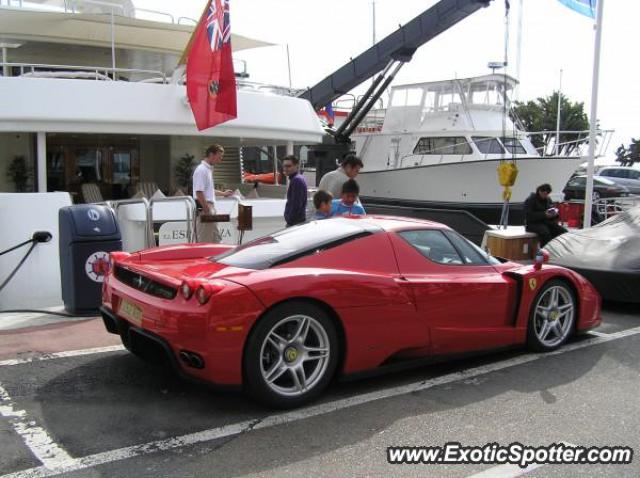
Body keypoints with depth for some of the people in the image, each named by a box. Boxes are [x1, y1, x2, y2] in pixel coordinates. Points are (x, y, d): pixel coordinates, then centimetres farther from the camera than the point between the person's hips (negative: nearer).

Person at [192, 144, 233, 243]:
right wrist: (207, 211, -23)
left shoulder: (209, 169, 15)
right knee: (205, 242, -5)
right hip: (204, 208, -10)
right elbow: (199, 192, -21)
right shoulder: (202, 170, -15)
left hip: (210, 207, 10)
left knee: (216, 239, 14)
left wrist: (222, 193, 24)